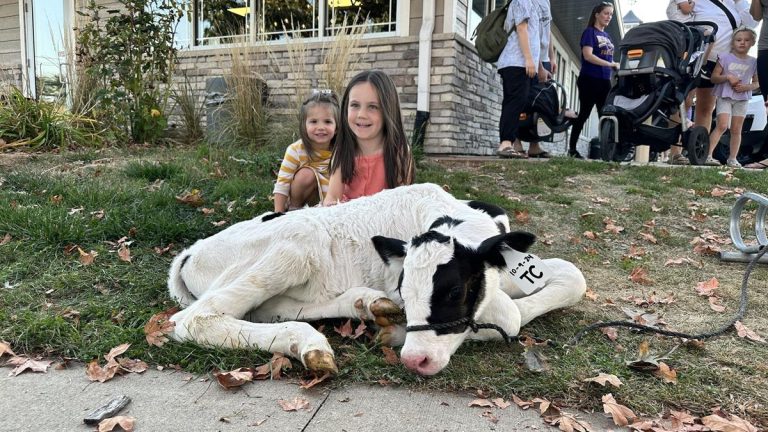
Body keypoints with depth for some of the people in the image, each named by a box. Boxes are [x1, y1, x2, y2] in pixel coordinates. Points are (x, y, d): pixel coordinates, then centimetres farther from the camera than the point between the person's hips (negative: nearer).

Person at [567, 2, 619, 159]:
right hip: (589, 80, -7)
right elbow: (588, 55, -17)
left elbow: (608, 58, 22)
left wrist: (616, 67, 3)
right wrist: (610, 64, -19)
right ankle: (572, 149, 0)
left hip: (605, 82, 7)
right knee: (584, 114, -6)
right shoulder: (590, 32, -3)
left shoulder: (607, 36, 19)